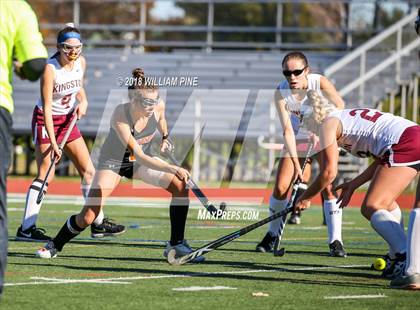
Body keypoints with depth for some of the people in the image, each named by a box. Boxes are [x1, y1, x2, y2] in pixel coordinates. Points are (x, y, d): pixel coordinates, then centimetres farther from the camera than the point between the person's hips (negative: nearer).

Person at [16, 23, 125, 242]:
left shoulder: (81, 62, -3)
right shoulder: (50, 68, -24)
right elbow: (47, 107, -24)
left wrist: (83, 101, -5)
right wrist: (53, 142, -27)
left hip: (68, 119, 7)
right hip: (46, 120, -7)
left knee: (88, 171, 7)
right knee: (45, 175, -13)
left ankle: (98, 224, 17)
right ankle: (26, 228, -10)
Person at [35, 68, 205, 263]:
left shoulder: (158, 106, -22)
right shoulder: (120, 116, -37)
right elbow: (140, 157, -41)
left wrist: (165, 138, 3)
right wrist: (172, 169, -50)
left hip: (141, 160, 5)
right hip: (113, 161, -5)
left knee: (180, 186, -18)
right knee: (88, 216, -15)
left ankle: (176, 244, -7)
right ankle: (54, 246, 11)